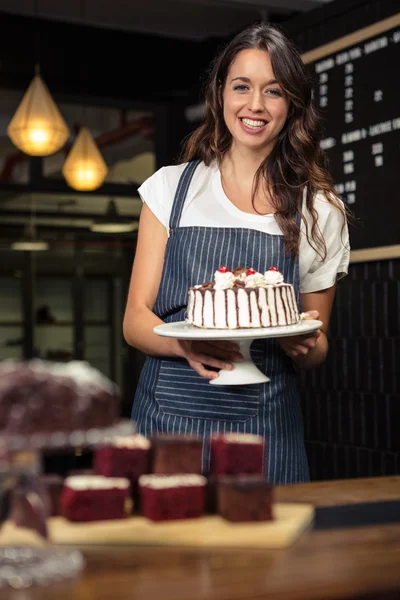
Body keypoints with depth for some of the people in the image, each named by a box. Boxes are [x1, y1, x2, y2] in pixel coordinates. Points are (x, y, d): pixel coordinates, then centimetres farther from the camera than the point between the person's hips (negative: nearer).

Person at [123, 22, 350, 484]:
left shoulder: (320, 212, 5)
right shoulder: (170, 187, 5)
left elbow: (316, 350, 12)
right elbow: (135, 319, 1)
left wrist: (305, 345, -12)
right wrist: (187, 344, -20)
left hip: (265, 431, 1)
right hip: (168, 416, 0)